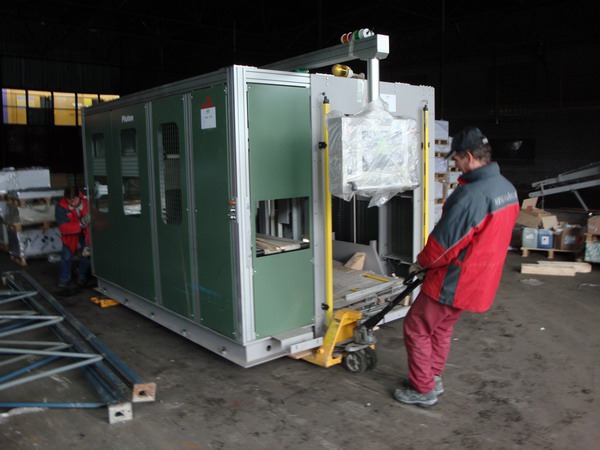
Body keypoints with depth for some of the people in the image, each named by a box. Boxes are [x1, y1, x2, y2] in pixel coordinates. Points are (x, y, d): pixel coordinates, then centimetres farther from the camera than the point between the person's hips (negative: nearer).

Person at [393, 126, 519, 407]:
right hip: (481, 281, 9)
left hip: (453, 281, -9)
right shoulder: (507, 189, 4)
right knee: (441, 328, 24)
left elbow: (444, 242, -23)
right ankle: (433, 379, 37)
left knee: (416, 329, 6)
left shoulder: (471, 194, -28)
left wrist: (421, 263, -3)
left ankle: (423, 390, 18)